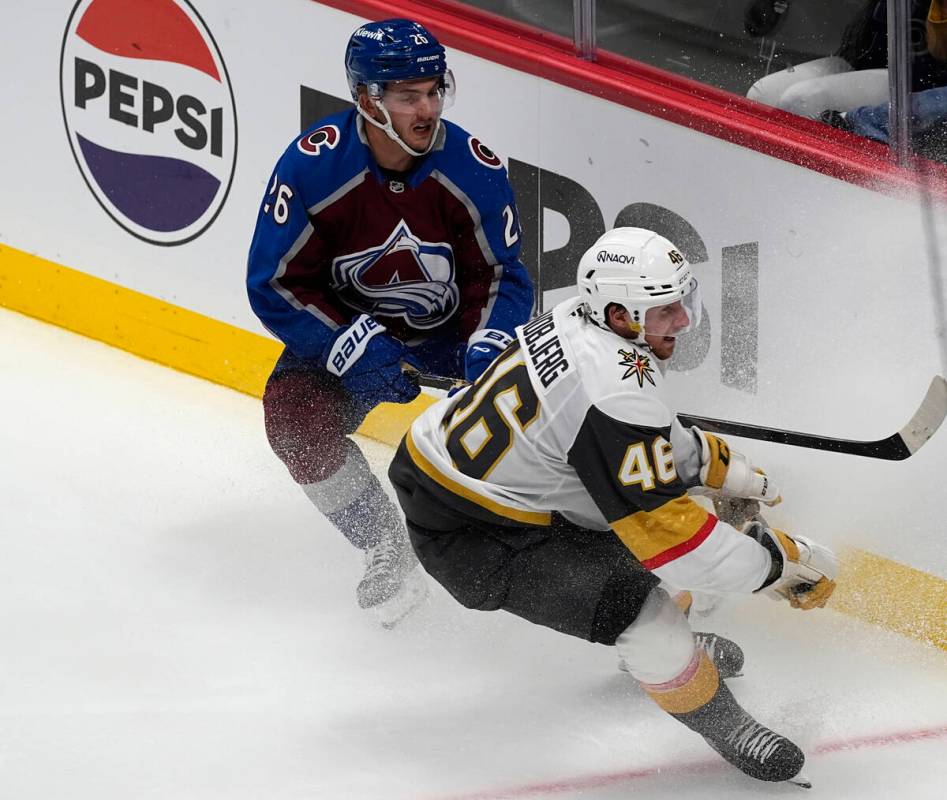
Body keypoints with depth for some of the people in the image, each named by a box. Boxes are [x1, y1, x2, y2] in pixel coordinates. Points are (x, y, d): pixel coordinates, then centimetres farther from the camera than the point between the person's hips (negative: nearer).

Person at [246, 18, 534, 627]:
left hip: (453, 326, 1)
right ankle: (388, 551, -6)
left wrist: (488, 344, -32)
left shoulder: (474, 167, -20)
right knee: (295, 413, -26)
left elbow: (502, 276, -10)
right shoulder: (313, 166, -23)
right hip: (348, 328, -1)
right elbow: (274, 286, -17)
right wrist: (355, 349, -28)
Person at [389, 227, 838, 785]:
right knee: (638, 605, -19)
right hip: (467, 538, -10)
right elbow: (663, 528, -28)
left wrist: (725, 469, 21)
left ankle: (677, 646, 45)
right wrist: (780, 561, -19)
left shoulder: (579, 322, -1)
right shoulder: (617, 390, -30)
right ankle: (720, 721, 3)